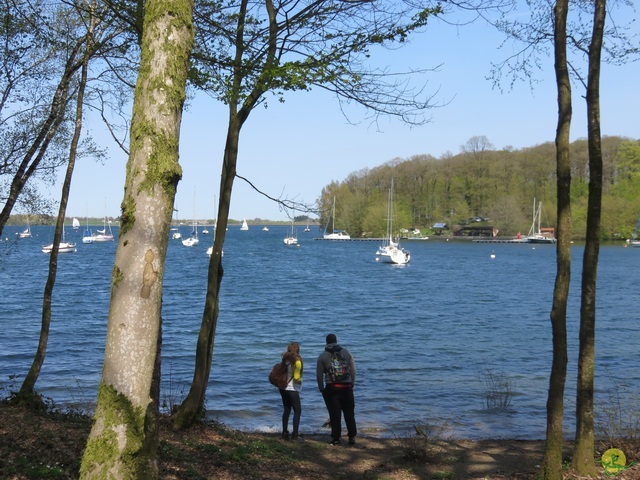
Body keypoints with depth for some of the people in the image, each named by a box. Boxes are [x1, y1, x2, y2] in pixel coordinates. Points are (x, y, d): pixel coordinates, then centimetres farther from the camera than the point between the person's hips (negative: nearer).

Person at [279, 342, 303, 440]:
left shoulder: (285, 358, 2)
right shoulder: (297, 361, -16)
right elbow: (296, 377, -16)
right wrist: (300, 380, 3)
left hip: (283, 388, 7)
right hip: (292, 389, -6)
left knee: (287, 410, 14)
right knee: (297, 411, 2)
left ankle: (285, 432, 15)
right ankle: (295, 433, -2)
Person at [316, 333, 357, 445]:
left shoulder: (322, 356, 1)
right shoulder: (346, 353, 5)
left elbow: (319, 375, 1)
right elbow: (353, 371, 4)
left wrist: (322, 389, 10)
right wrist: (352, 384, 12)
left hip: (331, 388, -1)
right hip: (346, 387, 2)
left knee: (335, 415, 3)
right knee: (349, 413, 9)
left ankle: (336, 438, 5)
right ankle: (352, 437, 9)